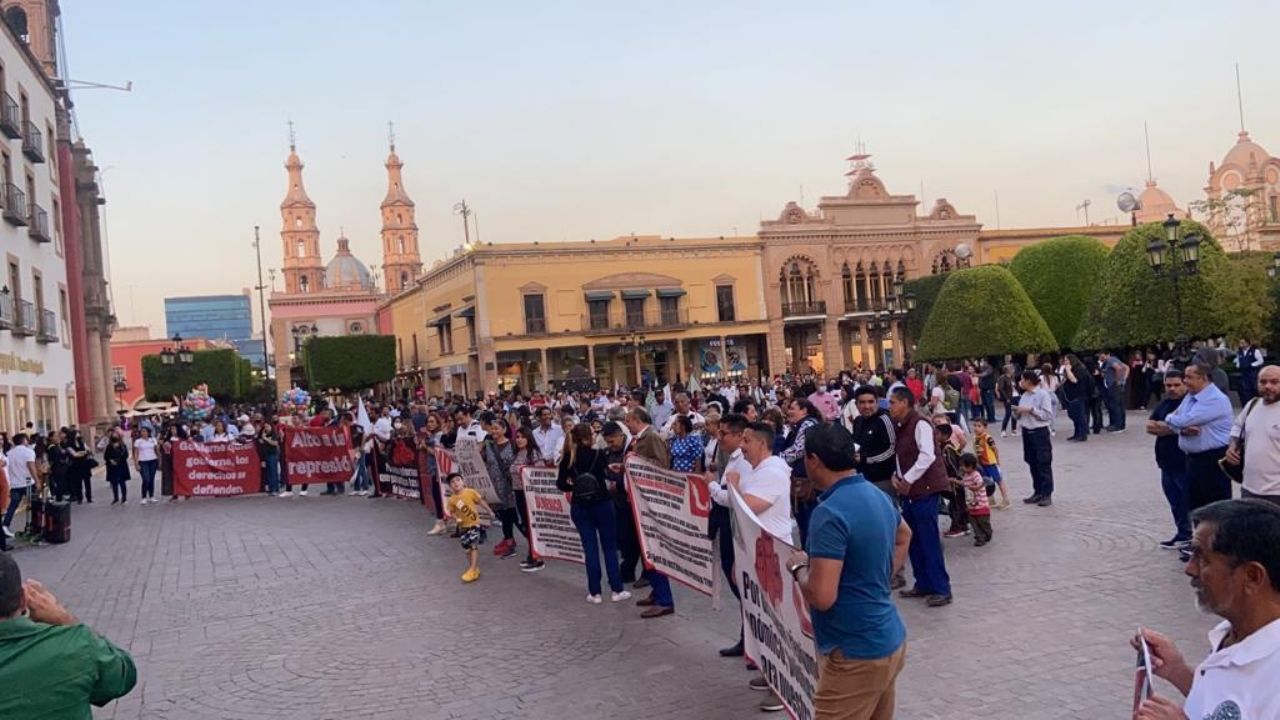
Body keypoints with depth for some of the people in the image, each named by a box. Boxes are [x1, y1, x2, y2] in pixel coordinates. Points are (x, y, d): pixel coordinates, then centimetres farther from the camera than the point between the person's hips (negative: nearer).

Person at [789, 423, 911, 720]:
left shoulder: (830, 512, -23)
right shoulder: (878, 495, 7)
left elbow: (821, 596, -27)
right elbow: (903, 536, 29)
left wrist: (798, 567, -8)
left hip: (856, 654, -9)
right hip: (889, 641, 10)